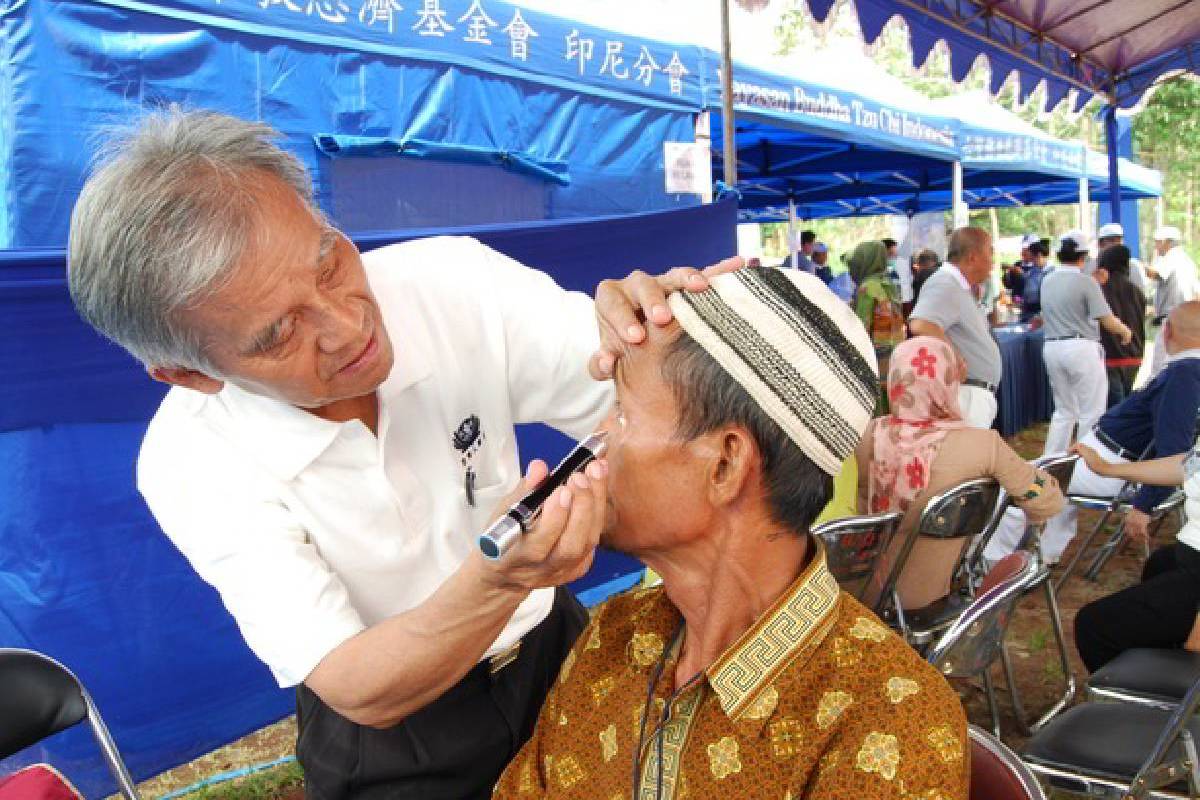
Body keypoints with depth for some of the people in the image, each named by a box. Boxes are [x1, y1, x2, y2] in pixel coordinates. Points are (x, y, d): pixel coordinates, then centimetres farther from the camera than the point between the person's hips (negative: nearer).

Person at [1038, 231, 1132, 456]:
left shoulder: (1047, 281, 7)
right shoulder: (1086, 282, -11)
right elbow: (1107, 320, -11)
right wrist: (1125, 331, 6)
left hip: (1052, 347, 6)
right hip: (1081, 346, -6)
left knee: (1063, 410, 18)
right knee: (1091, 412, 4)